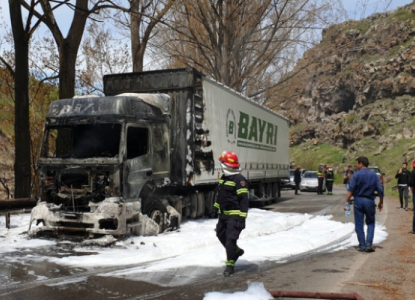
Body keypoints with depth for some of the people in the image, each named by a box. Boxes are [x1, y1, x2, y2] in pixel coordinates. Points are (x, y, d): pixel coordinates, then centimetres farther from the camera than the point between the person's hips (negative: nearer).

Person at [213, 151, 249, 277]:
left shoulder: (239, 179, -17)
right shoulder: (224, 177, 13)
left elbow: (244, 199, -21)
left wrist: (242, 217, -25)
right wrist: (217, 208, 28)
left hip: (234, 215, -10)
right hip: (224, 214, 10)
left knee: (230, 239, -9)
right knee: (221, 234, 18)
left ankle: (230, 264, 2)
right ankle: (236, 251, 38)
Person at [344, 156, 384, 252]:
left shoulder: (356, 175, -6)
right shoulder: (374, 175, 3)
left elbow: (351, 190, -11)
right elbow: (380, 190, 0)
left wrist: (346, 202, -8)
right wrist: (381, 203, 11)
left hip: (358, 200, -2)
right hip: (370, 201, 2)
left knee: (359, 224, 7)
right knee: (370, 223, 13)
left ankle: (362, 245, 9)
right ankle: (368, 244, 1)